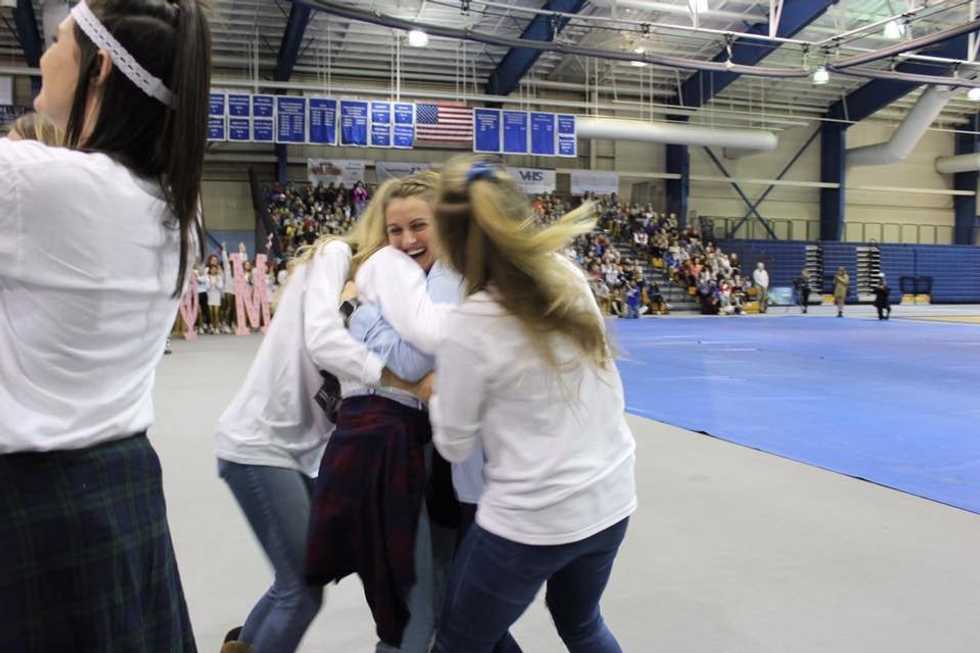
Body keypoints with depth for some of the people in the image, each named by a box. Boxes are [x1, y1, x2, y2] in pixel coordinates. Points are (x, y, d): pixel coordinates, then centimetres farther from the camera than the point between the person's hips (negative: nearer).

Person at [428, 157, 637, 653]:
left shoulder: (469, 327, -20)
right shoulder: (570, 278, -4)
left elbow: (455, 446, -8)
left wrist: (435, 393, 10)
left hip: (531, 521, -6)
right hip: (610, 500, 6)